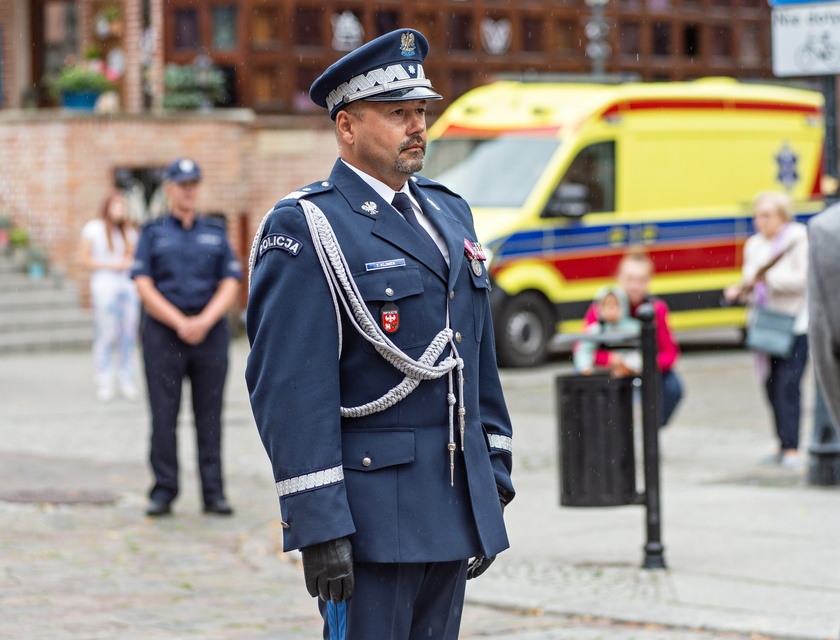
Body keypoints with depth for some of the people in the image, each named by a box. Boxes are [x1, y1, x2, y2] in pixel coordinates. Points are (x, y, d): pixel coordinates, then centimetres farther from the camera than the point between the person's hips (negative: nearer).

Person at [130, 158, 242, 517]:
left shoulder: (216, 233, 13)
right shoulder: (152, 233, 8)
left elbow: (230, 285, 4)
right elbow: (144, 287, -1)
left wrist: (204, 321, -11)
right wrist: (181, 323, -12)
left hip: (211, 333, 1)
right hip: (163, 332, -1)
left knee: (209, 415, 1)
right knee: (164, 415, -3)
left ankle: (213, 493, 4)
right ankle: (163, 492, 1)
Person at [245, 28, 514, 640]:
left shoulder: (448, 213, 15)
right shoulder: (304, 229, -10)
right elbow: (290, 392, -16)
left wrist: (495, 482, 16)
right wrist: (318, 528, -20)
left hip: (457, 501, 7)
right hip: (371, 513, -7)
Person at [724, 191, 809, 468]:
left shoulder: (798, 239, -5)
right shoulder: (755, 245, 13)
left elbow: (802, 280, -13)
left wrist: (768, 277, -19)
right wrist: (740, 290, -4)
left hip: (794, 323, -6)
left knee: (788, 385, -11)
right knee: (772, 386, 6)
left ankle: (792, 448, -9)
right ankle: (783, 444, 15)